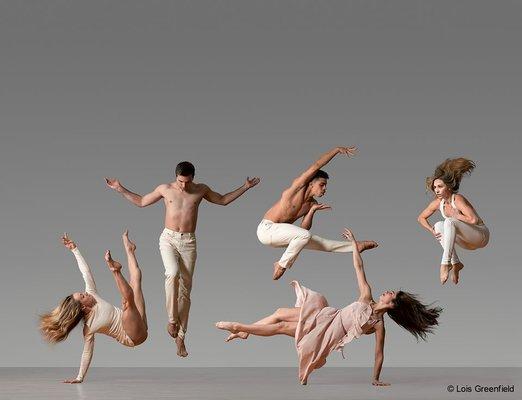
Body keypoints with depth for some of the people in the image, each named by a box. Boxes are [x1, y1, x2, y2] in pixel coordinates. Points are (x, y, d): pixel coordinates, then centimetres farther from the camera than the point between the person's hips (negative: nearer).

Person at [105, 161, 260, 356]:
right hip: (168, 238, -1)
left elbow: (223, 200, 19)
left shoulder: (200, 190, 5)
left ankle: (180, 337, 6)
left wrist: (245, 187, 14)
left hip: (189, 241, 1)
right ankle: (172, 319, -13)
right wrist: (121, 189, 7)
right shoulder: (165, 189, 2)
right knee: (173, 274, -29)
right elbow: (141, 201, 15)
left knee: (185, 288, 0)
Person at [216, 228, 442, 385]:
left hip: (328, 335, -5)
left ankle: (239, 328, 2)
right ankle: (243, 331, 12)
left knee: (282, 327, -7)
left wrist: (376, 379, -8)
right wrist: (354, 244, -4)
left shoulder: (378, 325, -13)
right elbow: (359, 269, -1)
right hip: (325, 316, 5)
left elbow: (379, 353, -9)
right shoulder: (367, 298, -1)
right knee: (280, 313, -1)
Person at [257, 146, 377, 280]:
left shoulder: (312, 204, 8)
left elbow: (304, 228, 2)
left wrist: (312, 210, -10)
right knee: (305, 235, -29)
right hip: (266, 228, -8)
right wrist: (337, 150, -18)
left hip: (277, 233, 8)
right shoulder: (298, 186, -11)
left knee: (321, 243, 6)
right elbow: (316, 166, -20)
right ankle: (282, 264, -15)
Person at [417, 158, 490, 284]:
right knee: (438, 225, -11)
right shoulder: (437, 203, -3)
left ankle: (445, 263, -34)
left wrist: (455, 215, -21)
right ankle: (455, 263, -10)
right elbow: (421, 218, 12)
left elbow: (474, 219, -36)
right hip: (467, 241, 7)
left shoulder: (458, 200, -23)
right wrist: (432, 231, -6)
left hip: (481, 236, -7)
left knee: (449, 222, -28)